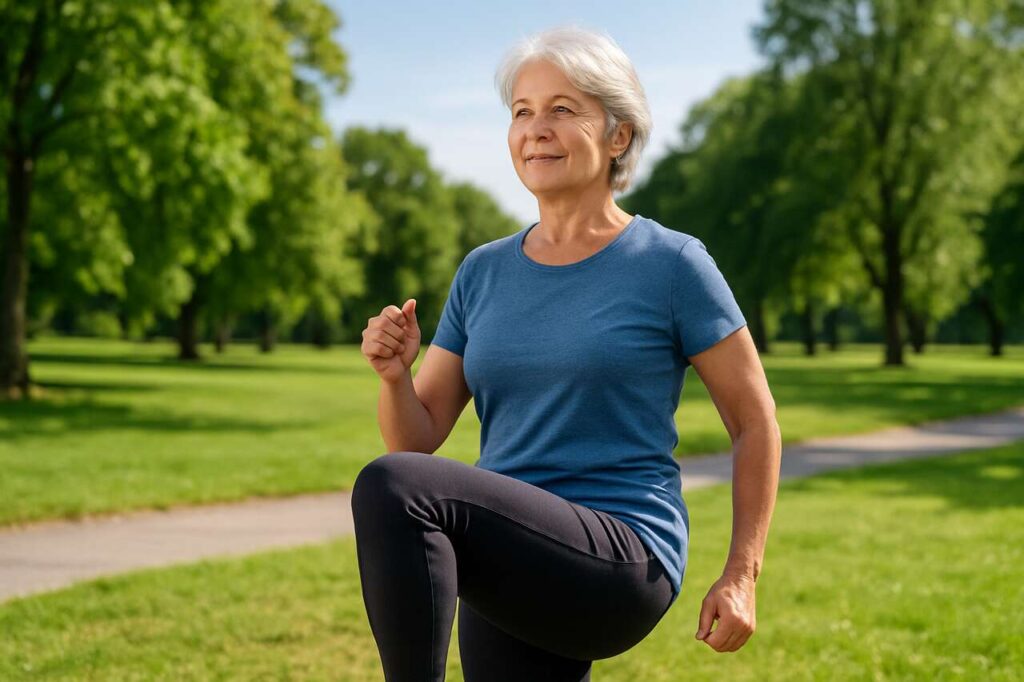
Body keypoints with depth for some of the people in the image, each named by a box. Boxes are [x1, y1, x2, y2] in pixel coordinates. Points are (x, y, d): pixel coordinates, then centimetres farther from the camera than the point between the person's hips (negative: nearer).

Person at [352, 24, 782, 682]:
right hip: (511, 577, 6)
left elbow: (756, 423, 2)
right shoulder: (484, 273, 10)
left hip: (625, 563, -6)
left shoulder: (673, 263, -4)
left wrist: (742, 575, -4)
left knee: (391, 486, -27)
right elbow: (418, 437, 10)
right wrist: (395, 375, -12)